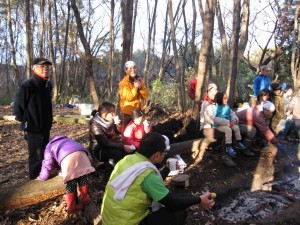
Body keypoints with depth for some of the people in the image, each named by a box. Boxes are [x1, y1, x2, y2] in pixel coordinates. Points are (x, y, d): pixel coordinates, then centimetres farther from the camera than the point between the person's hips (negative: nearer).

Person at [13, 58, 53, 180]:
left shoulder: (48, 85, 6)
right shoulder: (27, 85, -18)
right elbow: (18, 106, -13)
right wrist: (24, 122, -10)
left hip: (46, 127, 8)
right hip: (33, 128, -8)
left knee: (44, 153, 20)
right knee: (36, 156, 1)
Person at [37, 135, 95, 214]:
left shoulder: (49, 147, 34)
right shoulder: (67, 140, 48)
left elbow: (47, 165, 31)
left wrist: (41, 177, 47)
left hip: (68, 157, -4)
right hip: (81, 153, 4)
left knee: (71, 182, 7)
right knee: (83, 177, 21)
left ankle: (72, 207, 15)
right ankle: (85, 198, 33)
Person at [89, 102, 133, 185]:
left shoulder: (110, 121, -3)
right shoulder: (95, 125, -24)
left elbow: (118, 136, 0)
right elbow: (105, 143, -30)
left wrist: (117, 126, -19)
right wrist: (123, 146, -34)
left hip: (109, 147, 7)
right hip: (97, 151, -7)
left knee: (126, 150, -14)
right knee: (116, 153, -30)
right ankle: (107, 177, -17)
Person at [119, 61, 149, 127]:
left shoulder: (139, 80, 6)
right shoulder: (124, 82, -12)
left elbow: (145, 95, 0)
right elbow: (128, 97, -21)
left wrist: (140, 87, -16)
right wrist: (135, 88, -25)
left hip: (138, 110, 6)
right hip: (128, 111, -6)